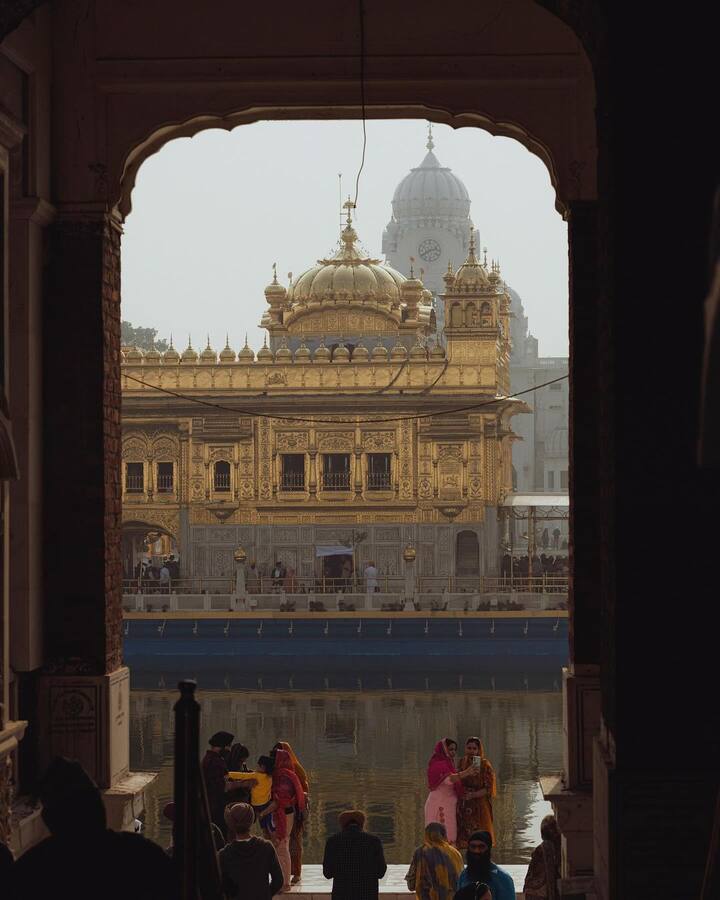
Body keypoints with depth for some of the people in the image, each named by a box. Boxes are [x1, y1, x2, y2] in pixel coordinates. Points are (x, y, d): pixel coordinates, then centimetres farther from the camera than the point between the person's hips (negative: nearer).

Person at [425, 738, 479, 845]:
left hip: (448, 807, 9)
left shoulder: (447, 764, 18)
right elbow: (448, 779, -33)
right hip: (440, 806, -9)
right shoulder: (438, 764, -13)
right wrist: (466, 773, -46)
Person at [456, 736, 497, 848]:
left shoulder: (484, 765, -9)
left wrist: (473, 795, -22)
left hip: (479, 807, -5)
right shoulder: (462, 763, 6)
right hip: (464, 807, 5)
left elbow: (488, 789, -10)